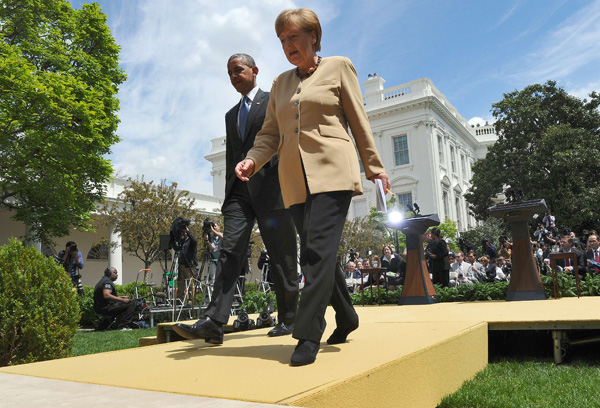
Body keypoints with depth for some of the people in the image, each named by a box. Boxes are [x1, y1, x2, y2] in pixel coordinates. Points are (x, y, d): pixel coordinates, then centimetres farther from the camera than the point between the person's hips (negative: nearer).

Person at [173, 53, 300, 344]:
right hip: (240, 190, 5)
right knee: (230, 252, -9)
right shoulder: (231, 115, 26)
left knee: (282, 257, 1)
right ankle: (213, 323, -15)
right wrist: (229, 193, 16)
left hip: (269, 186, -5)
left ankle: (288, 320, 12)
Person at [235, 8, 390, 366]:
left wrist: (375, 167, 5)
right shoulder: (280, 83, 21)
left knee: (318, 249, -16)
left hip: (332, 171, -5)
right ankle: (346, 318, 24)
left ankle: (308, 335, -12)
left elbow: (359, 121, 7)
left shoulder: (338, 67, 10)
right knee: (316, 253, 6)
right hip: (295, 179, 5)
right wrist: (253, 160, -4)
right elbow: (270, 132, 15)